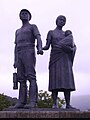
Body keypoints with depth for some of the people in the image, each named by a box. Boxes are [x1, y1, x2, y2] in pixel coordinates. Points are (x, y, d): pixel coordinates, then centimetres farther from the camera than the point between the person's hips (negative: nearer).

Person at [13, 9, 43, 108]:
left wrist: (40, 48, -29)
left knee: (31, 77, -17)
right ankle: (21, 102, -7)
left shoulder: (33, 27, 12)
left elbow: (38, 38, -7)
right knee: (21, 79, -3)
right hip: (20, 56, 6)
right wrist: (15, 61, 13)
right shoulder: (18, 31, 30)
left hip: (29, 54, -6)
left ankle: (33, 102, -24)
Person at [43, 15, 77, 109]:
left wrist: (72, 49, -10)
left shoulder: (66, 33, 20)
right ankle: (55, 104, -10)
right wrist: (40, 48, -18)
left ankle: (68, 104, -7)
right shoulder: (51, 32, 13)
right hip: (55, 58, -3)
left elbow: (74, 46, 14)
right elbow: (47, 47, 4)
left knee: (67, 80, -6)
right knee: (55, 80, -11)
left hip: (65, 59, 3)